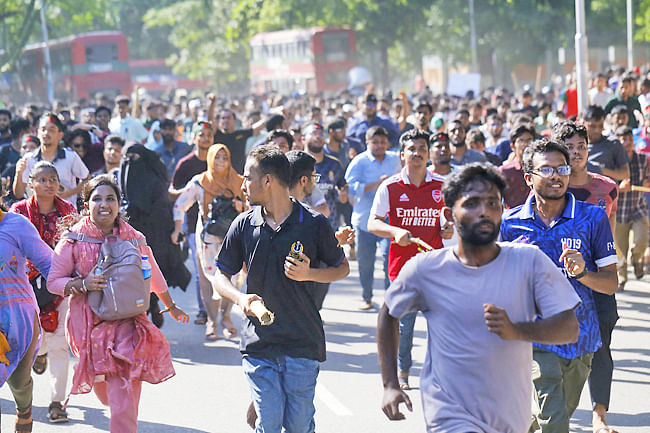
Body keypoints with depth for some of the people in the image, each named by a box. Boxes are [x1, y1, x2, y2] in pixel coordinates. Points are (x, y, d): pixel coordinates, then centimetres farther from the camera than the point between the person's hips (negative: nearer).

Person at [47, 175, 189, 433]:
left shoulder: (134, 239, 2)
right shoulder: (74, 240, -2)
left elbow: (153, 277, 19)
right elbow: (53, 281, 2)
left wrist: (172, 308, 31)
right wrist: (83, 284, -16)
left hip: (126, 323, 0)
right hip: (90, 324, 0)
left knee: (124, 404, -12)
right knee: (106, 395, 14)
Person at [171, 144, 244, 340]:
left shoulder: (238, 182, 7)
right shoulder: (199, 182, 3)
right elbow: (180, 205, 9)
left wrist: (241, 206, -7)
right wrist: (177, 228, -1)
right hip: (208, 237, -1)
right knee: (209, 277, -6)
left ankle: (226, 316, 14)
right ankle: (212, 321, 6)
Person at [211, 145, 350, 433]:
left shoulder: (314, 224, -3)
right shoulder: (244, 225, 4)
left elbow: (342, 268, 9)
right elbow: (220, 275, 11)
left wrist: (309, 274, -10)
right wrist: (240, 298, -9)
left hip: (303, 343, -1)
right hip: (259, 342, 1)